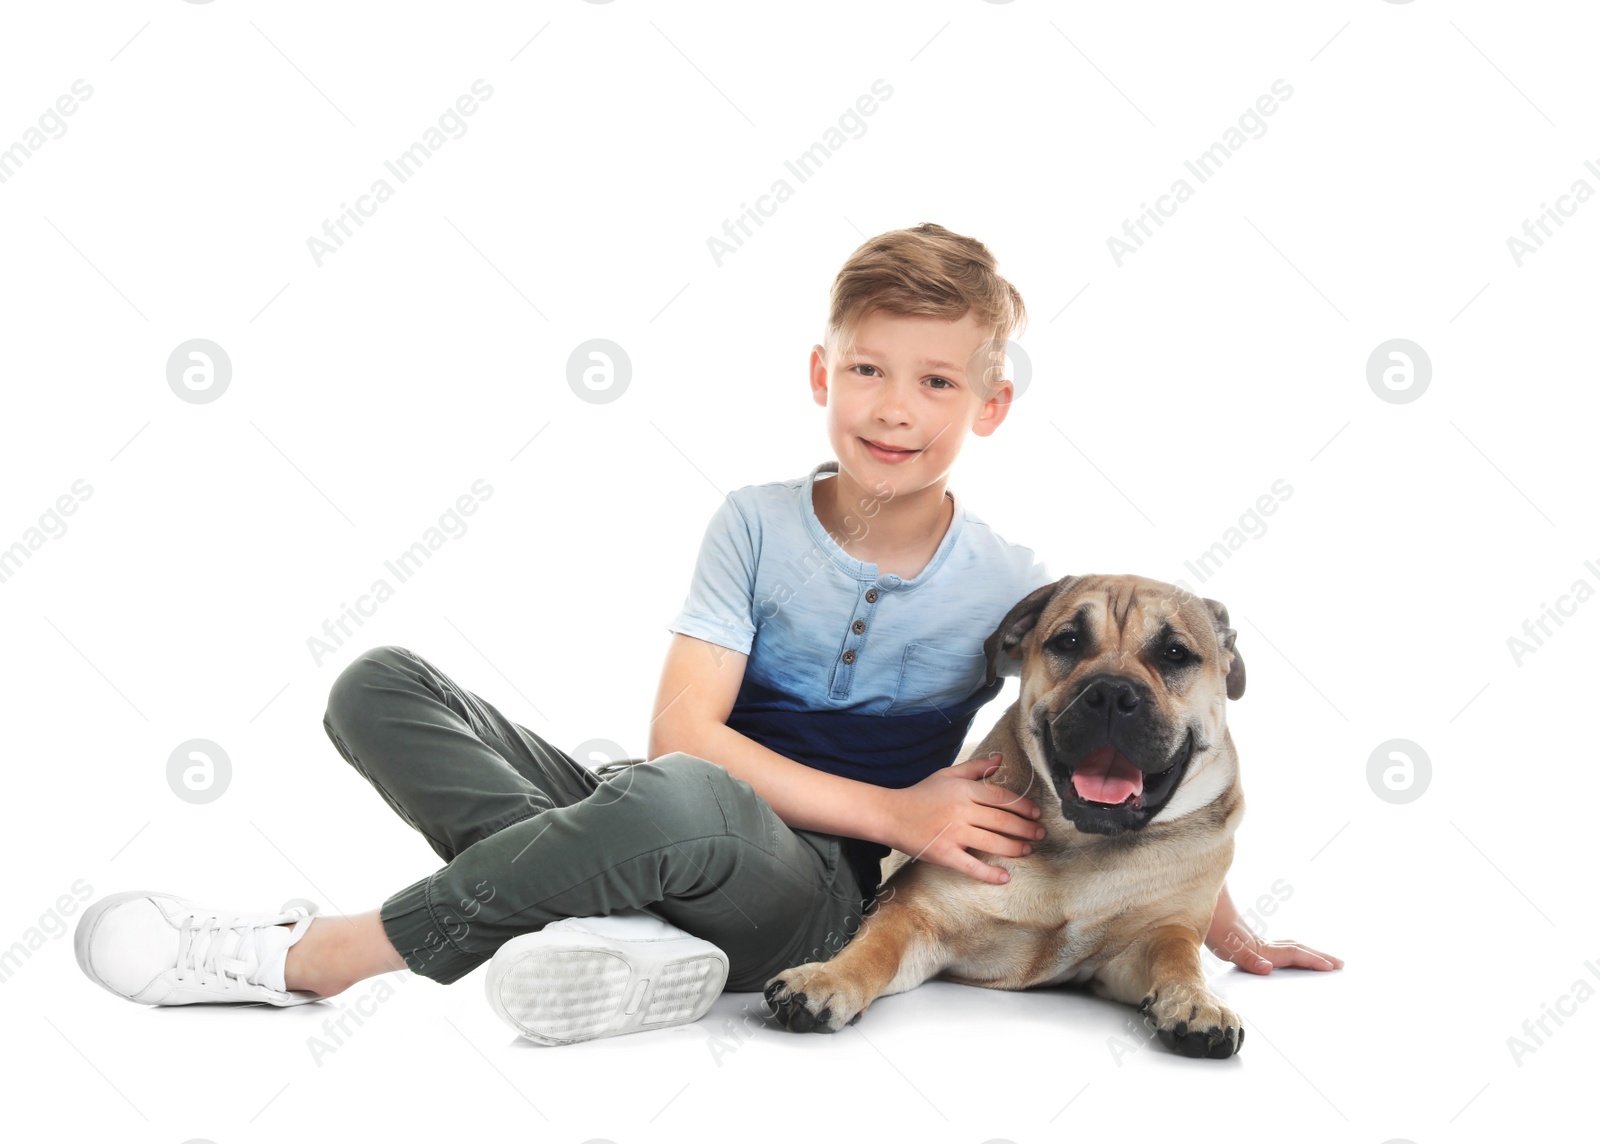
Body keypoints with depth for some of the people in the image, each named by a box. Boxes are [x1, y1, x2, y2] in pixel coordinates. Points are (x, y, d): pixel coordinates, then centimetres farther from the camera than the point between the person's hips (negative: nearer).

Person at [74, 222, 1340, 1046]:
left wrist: (1226, 931, 6)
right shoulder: (757, 522, 0)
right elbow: (685, 725, -9)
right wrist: (896, 814, -17)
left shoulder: (1010, 588, -2)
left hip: (820, 900, -3)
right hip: (677, 846, 3)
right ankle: (625, 930, -31)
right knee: (381, 687, -12)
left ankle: (311, 955, -24)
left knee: (676, 801, -41)